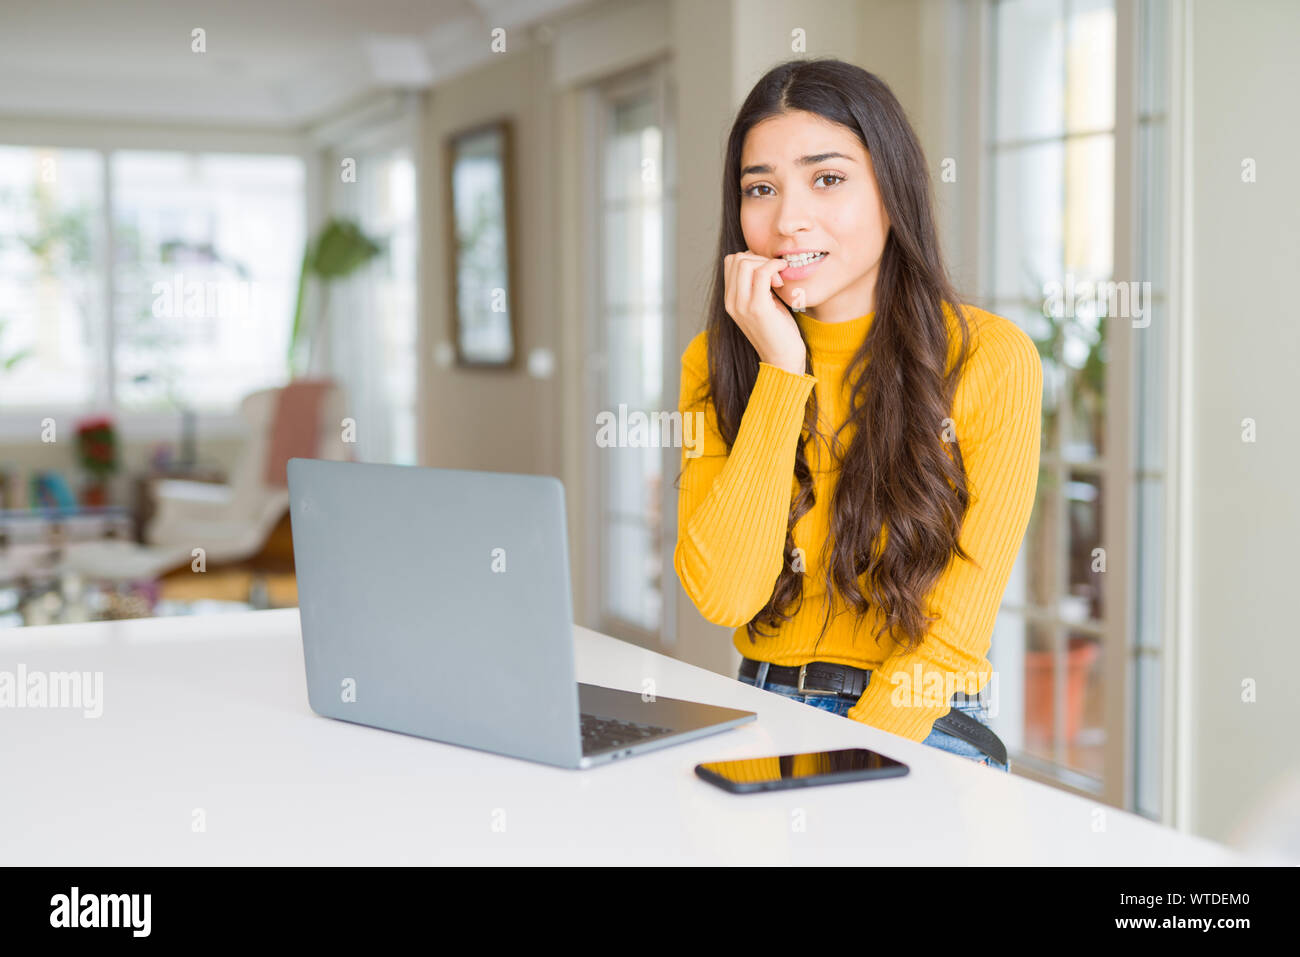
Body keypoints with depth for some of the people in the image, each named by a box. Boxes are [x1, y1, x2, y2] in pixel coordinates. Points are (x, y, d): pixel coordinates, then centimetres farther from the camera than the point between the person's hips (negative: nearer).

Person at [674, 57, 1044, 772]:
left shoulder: (989, 358, -6)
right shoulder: (715, 363, 4)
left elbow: (956, 626, -7)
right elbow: (722, 596, -11)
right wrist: (781, 370, -13)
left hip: (923, 729, -2)